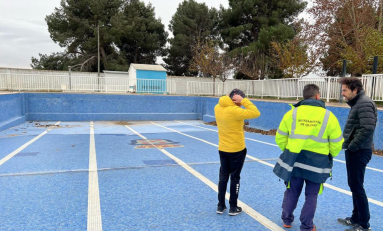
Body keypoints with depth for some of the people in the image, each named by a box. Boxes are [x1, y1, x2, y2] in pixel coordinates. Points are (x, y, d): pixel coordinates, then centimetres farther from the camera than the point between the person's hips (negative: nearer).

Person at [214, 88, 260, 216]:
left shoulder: (218, 108, -2)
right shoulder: (235, 111, -23)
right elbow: (256, 113, -20)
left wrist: (227, 97, 1)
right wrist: (243, 101, -17)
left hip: (222, 149, 6)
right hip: (237, 149, -6)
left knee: (223, 177, 15)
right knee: (235, 178, 8)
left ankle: (220, 206, 24)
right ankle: (233, 208, 19)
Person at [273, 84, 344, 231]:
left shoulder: (291, 113, -5)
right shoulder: (328, 116, -7)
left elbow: (280, 138, 0)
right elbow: (337, 144, -3)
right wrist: (329, 156, 17)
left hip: (294, 160, 2)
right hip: (317, 163, -1)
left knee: (292, 192, 17)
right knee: (311, 195, 14)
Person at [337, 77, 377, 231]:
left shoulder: (365, 103, -16)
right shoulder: (358, 103, 15)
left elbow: (368, 129, -25)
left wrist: (352, 146, -17)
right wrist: (349, 145, 9)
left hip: (358, 152, -10)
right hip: (354, 151, 10)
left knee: (357, 187, -1)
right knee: (354, 186, 17)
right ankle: (356, 218, 29)